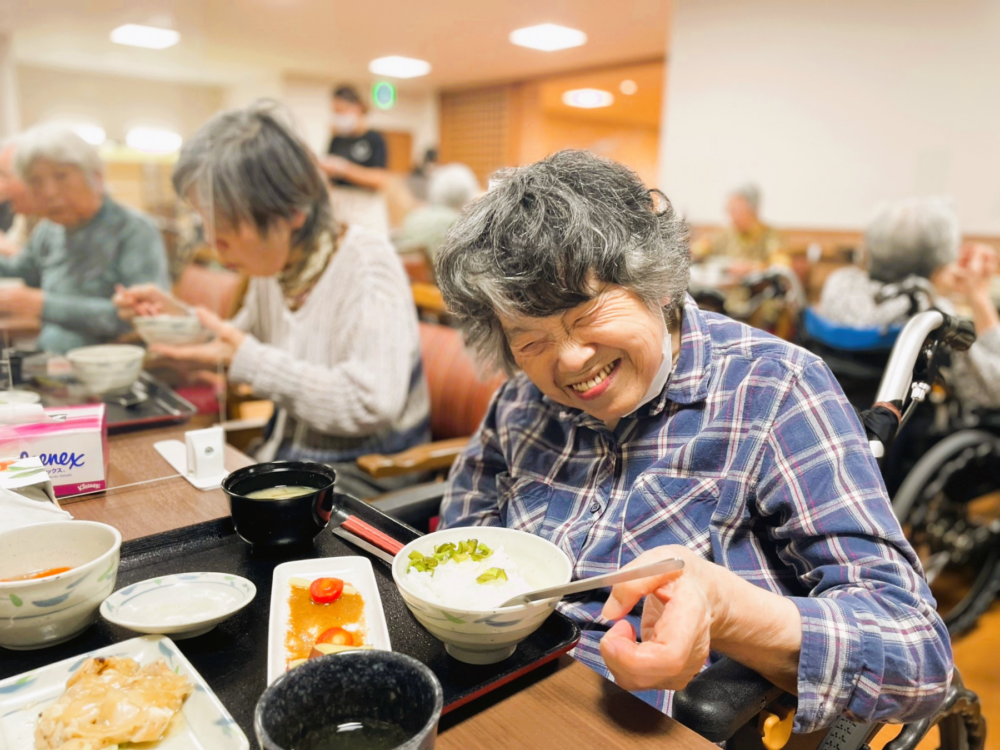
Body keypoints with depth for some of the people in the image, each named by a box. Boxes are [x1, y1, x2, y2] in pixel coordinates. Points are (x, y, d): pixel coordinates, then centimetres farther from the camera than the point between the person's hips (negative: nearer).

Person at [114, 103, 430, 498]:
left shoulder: (367, 262, -21)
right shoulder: (271, 268, 2)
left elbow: (373, 405, -30)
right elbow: (241, 343, 19)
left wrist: (248, 360, -26)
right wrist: (175, 315, 1)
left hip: (367, 472, -7)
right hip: (285, 454, 7)